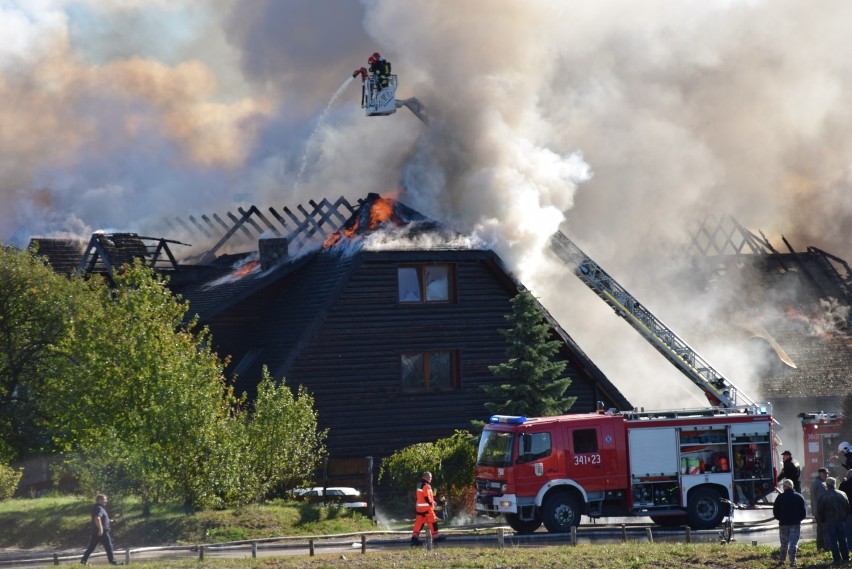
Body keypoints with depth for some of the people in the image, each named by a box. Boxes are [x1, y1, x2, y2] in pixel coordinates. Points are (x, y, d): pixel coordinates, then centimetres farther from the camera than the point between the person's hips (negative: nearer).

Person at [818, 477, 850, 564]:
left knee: (833, 541, -1)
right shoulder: (842, 495, 1)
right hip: (841, 521, 3)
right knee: (843, 540, 10)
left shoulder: (824, 497, -10)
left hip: (829, 522, -3)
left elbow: (820, 511, -5)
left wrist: (822, 521, 9)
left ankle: (837, 559, -4)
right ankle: (845, 558, 10)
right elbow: (847, 508, 8)